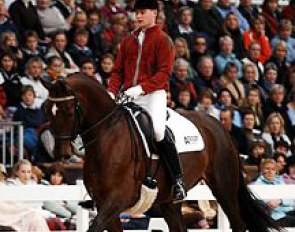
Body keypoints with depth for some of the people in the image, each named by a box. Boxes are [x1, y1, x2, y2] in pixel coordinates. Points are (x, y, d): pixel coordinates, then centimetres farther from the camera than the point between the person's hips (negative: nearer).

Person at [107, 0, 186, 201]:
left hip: (153, 94, -7)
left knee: (158, 129, -26)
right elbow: (118, 70, 19)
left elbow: (165, 72, -9)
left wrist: (142, 87, -21)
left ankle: (178, 180, -19)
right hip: (129, 95, 7)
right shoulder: (129, 41, 20)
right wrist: (111, 91, 0)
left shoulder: (162, 40, 2)